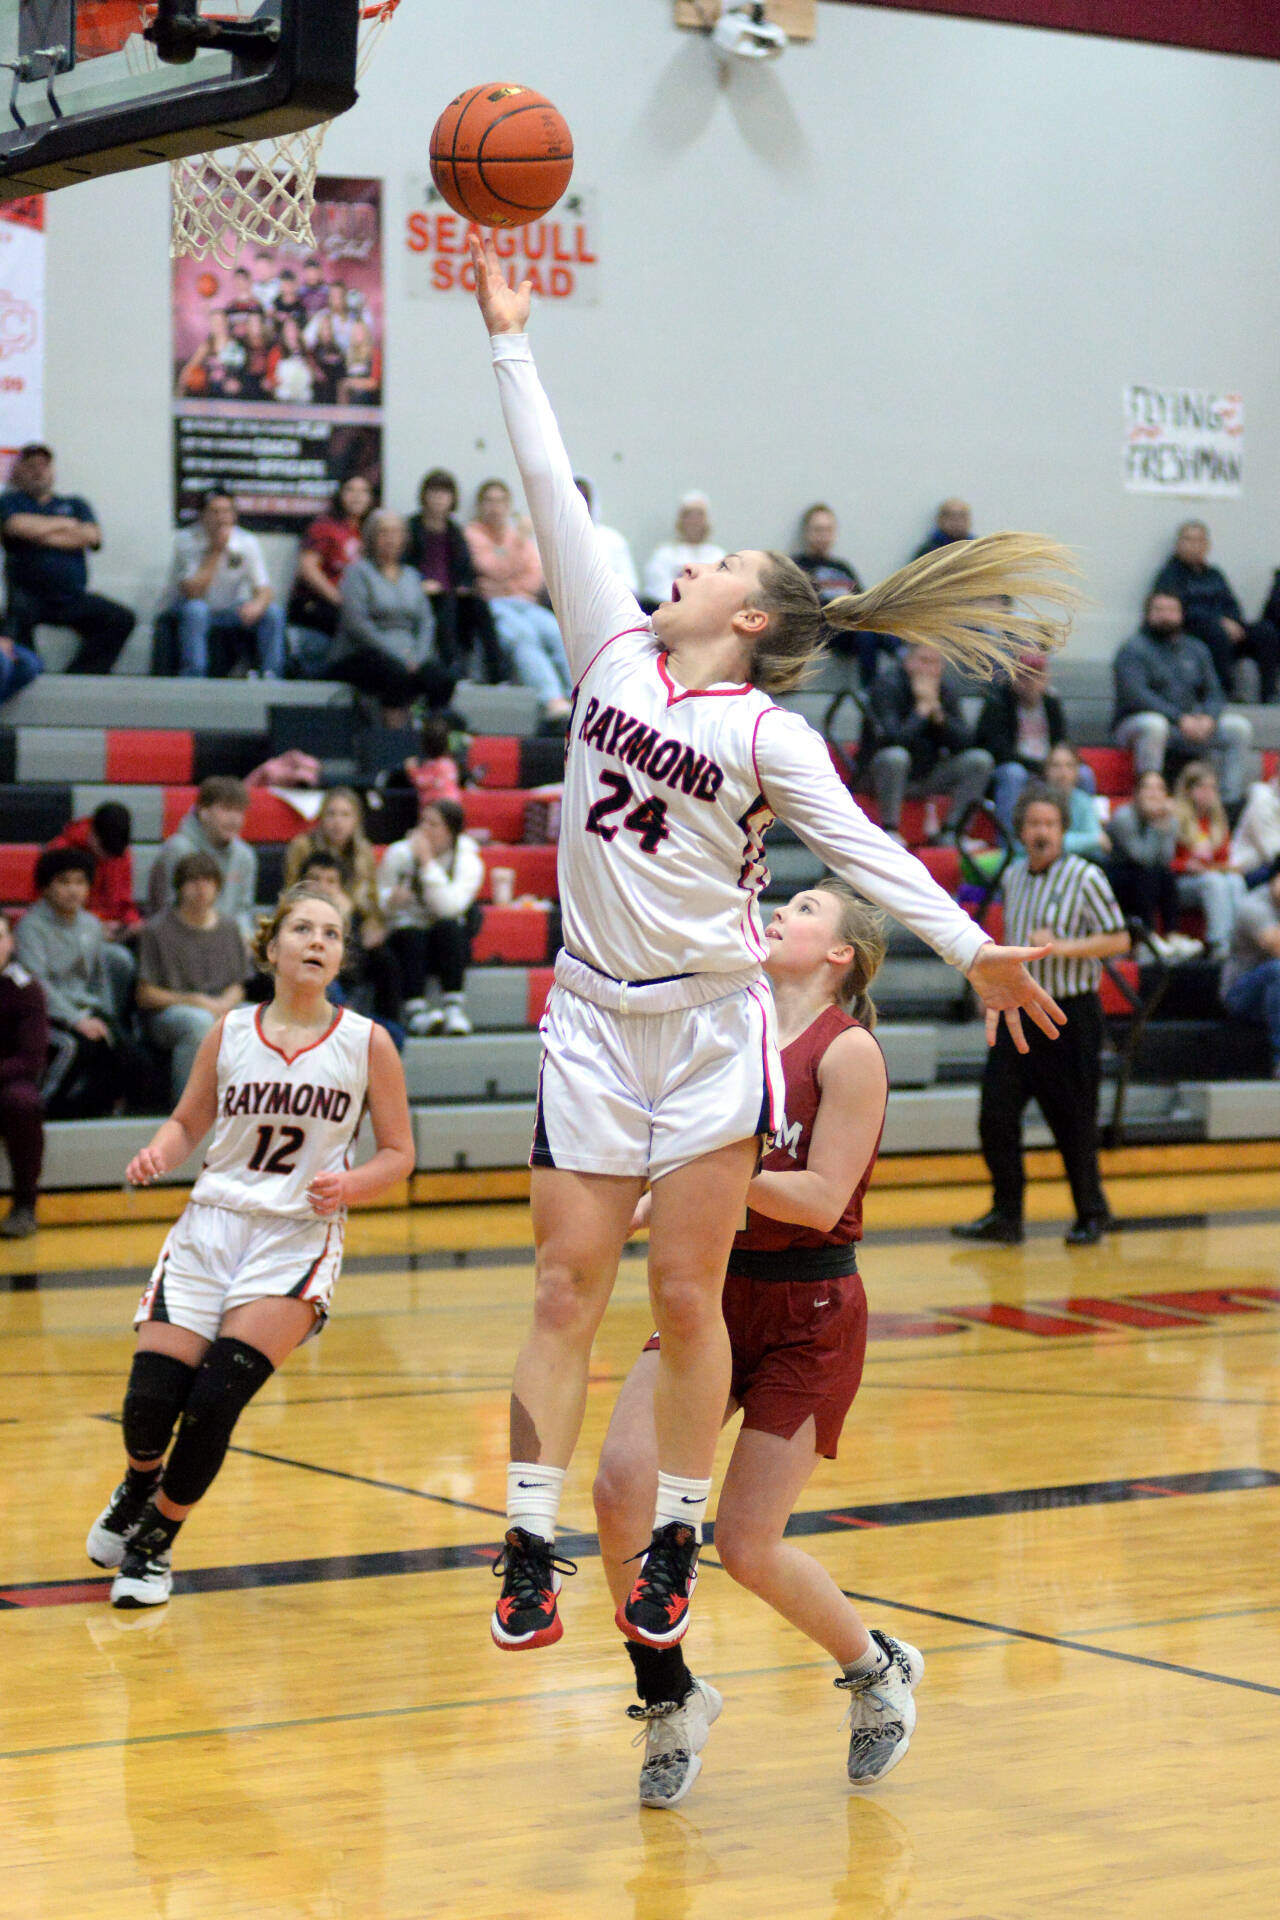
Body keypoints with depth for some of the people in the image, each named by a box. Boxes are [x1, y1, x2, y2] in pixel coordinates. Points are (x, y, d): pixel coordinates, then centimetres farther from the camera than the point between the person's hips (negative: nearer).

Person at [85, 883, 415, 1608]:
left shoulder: (366, 1043, 0)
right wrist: (158, 1155, -6)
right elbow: (189, 1123, 16)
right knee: (150, 1401, -9)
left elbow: (399, 1152, 6)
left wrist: (348, 1185, -14)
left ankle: (157, 1541, 9)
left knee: (216, 1397, -17)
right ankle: (138, 1489, 29)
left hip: (298, 1238, -2)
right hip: (211, 1223, 2)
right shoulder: (231, 1032, 5)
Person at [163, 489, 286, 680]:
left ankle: (271, 677, -17)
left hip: (227, 611, 3)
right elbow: (192, 592, -26)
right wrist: (215, 551, -26)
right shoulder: (186, 539, -17)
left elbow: (264, 590, -12)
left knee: (273, 612, -20)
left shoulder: (247, 542, -8)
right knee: (196, 609, -37)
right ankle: (193, 681, -36)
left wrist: (257, 604, -38)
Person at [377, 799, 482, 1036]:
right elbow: (378, 903, -1)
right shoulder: (398, 854, -1)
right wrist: (392, 899, -26)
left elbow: (449, 907, -24)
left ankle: (454, 1008, -36)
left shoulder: (469, 862, -7)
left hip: (448, 946, 0)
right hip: (405, 942, 0)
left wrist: (427, 861, -24)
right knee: (411, 934, -32)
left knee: (449, 927, -32)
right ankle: (415, 1010, -39)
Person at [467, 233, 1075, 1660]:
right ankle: (529, 1554, 1)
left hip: (711, 1021, -3)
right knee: (567, 1286, 0)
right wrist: (509, 338, 8)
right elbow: (553, 492, 7)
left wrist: (973, 949, -19)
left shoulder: (766, 733, -3)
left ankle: (672, 1551, 10)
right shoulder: (615, 656, 6)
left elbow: (861, 846, -7)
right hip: (595, 1017, 3)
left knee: (687, 1297, 1)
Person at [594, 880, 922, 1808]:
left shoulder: (849, 1051, -12)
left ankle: (880, 1671, 24)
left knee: (746, 1546, -4)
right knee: (621, 1487, -13)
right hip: (717, 1290, 6)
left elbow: (821, 1199, -19)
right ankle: (671, 1703, 6)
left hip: (810, 1317, -6)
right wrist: (629, 1213, 0)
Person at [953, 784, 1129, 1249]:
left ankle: (1092, 1215, 18)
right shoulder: (1012, 876, 11)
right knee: (996, 1115, -3)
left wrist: (1063, 947, -20)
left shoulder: (1085, 877, -7)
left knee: (1074, 1123, 1)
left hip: (1070, 1016, -5)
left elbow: (1118, 939, -9)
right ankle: (1006, 1216, 5)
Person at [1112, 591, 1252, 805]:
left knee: (1239, 727, -9)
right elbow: (1136, 696, -18)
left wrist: (1207, 718, -13)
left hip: (1187, 726, 6)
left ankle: (1230, 800, -12)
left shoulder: (1196, 649, 15)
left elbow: (1213, 693, 12)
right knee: (1154, 725, -40)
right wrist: (1180, 719, -25)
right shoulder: (1133, 649, -5)